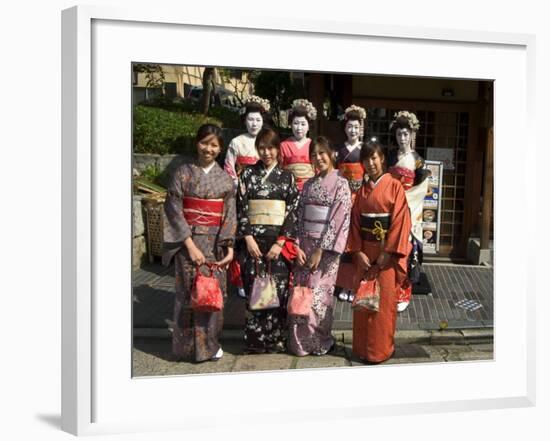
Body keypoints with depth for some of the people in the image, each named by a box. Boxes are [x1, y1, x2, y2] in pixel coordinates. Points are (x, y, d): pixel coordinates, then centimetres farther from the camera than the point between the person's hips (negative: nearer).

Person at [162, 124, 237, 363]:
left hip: (216, 243, 2)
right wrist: (190, 244, -13)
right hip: (188, 241, -2)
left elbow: (230, 215, 4)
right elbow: (174, 210, -6)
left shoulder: (225, 178, 6)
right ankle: (189, 346, 15)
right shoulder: (183, 173, -1)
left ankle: (210, 343, 21)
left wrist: (230, 247, -7)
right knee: (189, 292, 1)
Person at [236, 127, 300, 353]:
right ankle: (254, 339, 12)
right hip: (253, 239, 0)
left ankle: (276, 338, 13)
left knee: (278, 289, 0)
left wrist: (280, 242, -8)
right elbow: (241, 208, 2)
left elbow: (293, 211, 1)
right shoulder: (248, 174, 6)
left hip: (278, 241, 0)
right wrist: (248, 238, -8)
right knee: (254, 289, 1)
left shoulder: (287, 177, 6)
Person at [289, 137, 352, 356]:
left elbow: (339, 220, -12)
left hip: (326, 247, -5)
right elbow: (300, 217, 9)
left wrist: (320, 250, -15)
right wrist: (298, 246, -3)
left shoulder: (340, 184, -5)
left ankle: (319, 342, 13)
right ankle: (300, 342, 16)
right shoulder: (308, 185, 12)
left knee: (317, 295, -3)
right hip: (305, 245, 5)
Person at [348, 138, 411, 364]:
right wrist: (358, 252, -4)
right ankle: (362, 347, 19)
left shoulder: (394, 186, -4)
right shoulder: (362, 191, 11)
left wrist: (387, 253, -15)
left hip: (387, 253, -4)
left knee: (383, 302, 0)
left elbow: (400, 221, -11)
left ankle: (380, 350, 11)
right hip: (365, 253, 5)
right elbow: (355, 222, 8)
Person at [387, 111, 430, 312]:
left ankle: (403, 294, 6)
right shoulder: (390, 156, 10)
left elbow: (423, 187, -4)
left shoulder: (417, 160, 0)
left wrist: (403, 196, -13)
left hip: (409, 208, -3)